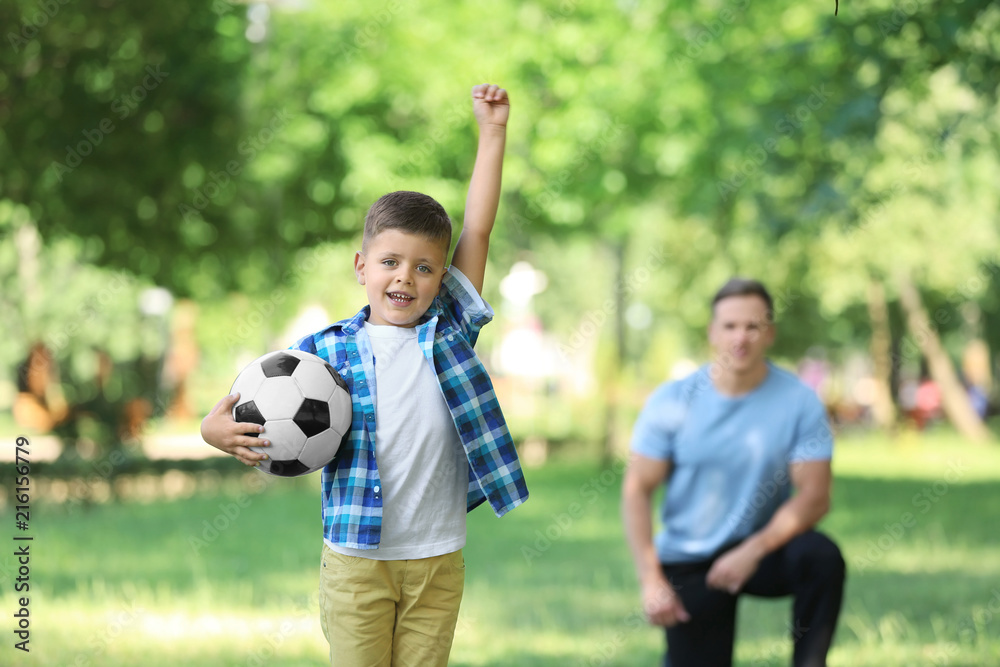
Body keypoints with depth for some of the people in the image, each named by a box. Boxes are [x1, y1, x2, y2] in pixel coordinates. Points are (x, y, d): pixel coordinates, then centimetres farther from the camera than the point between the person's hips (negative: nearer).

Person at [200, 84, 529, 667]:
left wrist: (493, 131, 0)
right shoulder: (326, 349, 1)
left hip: (438, 561, 1)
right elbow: (249, 400, 8)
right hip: (356, 560, -1)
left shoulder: (450, 331, 3)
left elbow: (478, 230, 1)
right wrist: (220, 427, -15)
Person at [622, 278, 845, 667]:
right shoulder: (672, 401, -7)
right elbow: (637, 490, -7)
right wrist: (650, 579, -17)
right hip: (687, 563, 1)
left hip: (761, 550, 0)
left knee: (822, 557, -30)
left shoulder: (798, 401, -9)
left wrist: (754, 551, -27)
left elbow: (815, 496, -14)